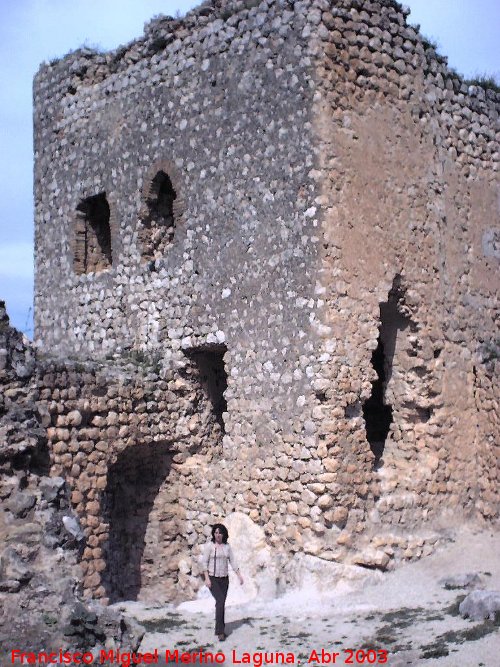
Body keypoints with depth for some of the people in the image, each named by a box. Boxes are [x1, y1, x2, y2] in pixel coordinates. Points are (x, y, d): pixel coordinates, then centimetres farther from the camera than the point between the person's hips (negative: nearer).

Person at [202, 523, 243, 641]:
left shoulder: (227, 546, 6)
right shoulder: (209, 546, -6)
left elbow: (232, 561, 8)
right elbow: (205, 562, -6)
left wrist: (239, 575, 0)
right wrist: (207, 578, -13)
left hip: (224, 579, 4)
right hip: (213, 579, -4)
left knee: (221, 603, 7)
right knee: (220, 601, -18)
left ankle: (219, 629, 19)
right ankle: (220, 631, -16)